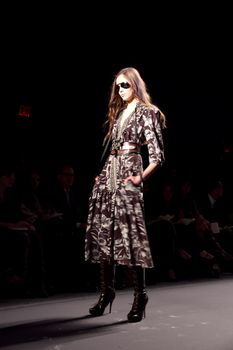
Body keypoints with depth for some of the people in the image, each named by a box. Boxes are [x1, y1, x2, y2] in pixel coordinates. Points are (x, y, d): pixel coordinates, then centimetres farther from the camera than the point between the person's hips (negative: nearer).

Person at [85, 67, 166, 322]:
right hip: (108, 175, 7)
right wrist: (103, 173, 14)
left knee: (129, 233, -12)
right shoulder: (118, 112, 20)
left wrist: (140, 178, -14)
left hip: (126, 176, -7)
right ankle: (107, 290, 14)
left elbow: (157, 155, -8)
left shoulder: (147, 112, -2)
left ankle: (140, 295, -3)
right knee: (103, 233, 5)